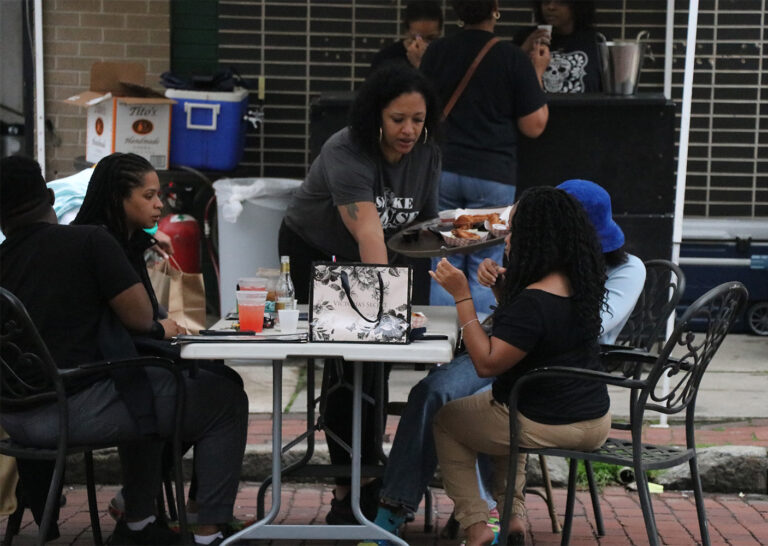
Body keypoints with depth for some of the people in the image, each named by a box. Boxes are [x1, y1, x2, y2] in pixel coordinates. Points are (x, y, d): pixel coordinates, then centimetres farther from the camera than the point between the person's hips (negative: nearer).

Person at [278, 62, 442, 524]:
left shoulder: (427, 155, -13)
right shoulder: (346, 154, -33)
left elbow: (426, 223, -1)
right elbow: (369, 232, -47)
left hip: (380, 259, 5)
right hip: (315, 254, -5)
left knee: (371, 360, 0)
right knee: (345, 360, -11)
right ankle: (354, 481, 1)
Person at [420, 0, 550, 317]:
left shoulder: (436, 52, 1)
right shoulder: (511, 58, -8)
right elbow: (534, 126, -4)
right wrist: (538, 73, 7)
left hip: (443, 170, 3)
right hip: (493, 175, -3)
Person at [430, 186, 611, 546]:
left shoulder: (533, 302, -26)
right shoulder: (581, 286, 2)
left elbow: (486, 363, -24)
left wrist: (462, 296, -23)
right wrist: (500, 290, 6)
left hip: (547, 428, -8)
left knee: (444, 418, 15)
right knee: (500, 403, 37)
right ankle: (512, 514, 27)